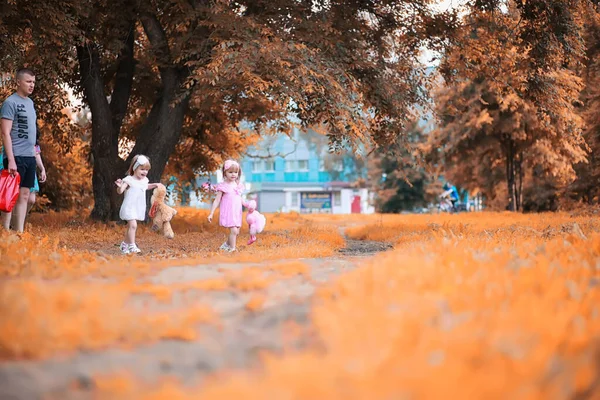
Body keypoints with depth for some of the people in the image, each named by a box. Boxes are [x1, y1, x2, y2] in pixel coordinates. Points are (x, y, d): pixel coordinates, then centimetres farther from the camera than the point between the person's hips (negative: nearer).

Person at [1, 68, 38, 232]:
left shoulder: (30, 102, 15)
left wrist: (33, 151, 16)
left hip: (29, 156, 8)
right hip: (16, 157, -8)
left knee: (24, 195, 8)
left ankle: (19, 232, 12)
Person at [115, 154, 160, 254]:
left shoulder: (144, 180, 8)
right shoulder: (129, 180, -14)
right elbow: (120, 191, -22)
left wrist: (154, 185, 21)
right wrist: (120, 186, -42)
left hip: (138, 208, 7)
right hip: (129, 207, -7)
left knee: (131, 226, 15)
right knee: (133, 225, -20)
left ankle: (125, 244, 29)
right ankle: (132, 246, -16)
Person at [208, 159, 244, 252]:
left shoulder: (238, 185, 9)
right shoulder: (223, 186, -8)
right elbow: (217, 200, -6)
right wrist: (211, 213, -8)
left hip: (237, 213, 6)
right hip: (228, 212, -6)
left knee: (236, 232, 8)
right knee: (233, 230, -16)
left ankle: (226, 244, 30)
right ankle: (232, 248, -6)